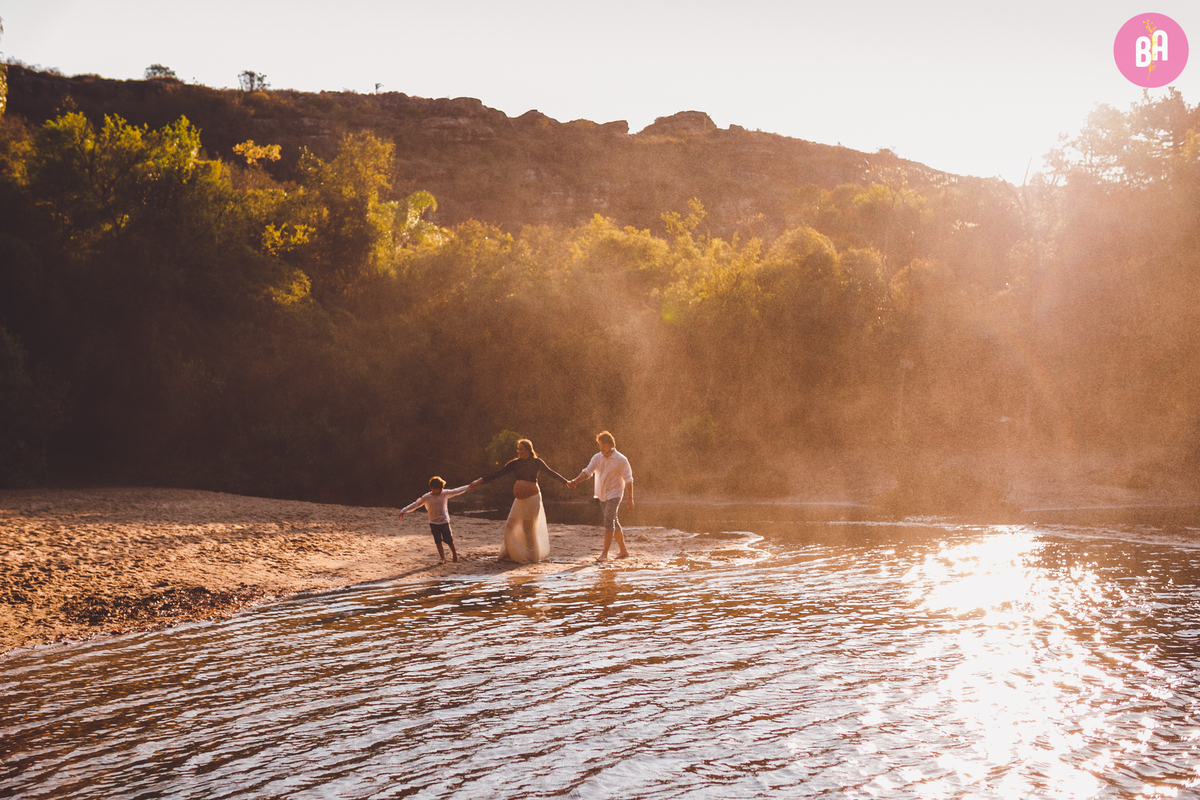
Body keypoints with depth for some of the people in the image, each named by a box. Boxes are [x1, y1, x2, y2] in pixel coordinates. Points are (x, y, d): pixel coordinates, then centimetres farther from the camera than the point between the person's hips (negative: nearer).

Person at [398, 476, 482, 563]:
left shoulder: (445, 493, -3)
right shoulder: (426, 497, -8)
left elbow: (456, 491, 2)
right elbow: (415, 504, -8)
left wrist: (469, 486, 2)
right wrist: (404, 511, -15)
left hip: (445, 522, 1)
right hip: (434, 523, 0)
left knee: (449, 540, 6)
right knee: (438, 541, 2)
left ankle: (455, 555, 26)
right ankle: (443, 558, 14)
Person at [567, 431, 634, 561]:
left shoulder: (621, 460, -11)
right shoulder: (597, 458, 2)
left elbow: (628, 480, -9)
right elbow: (587, 472, -5)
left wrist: (630, 499, -10)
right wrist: (575, 481, -23)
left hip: (614, 494, -6)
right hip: (602, 495, 6)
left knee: (608, 521, -16)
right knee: (614, 522, 12)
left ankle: (605, 554, -14)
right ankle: (623, 551, 22)